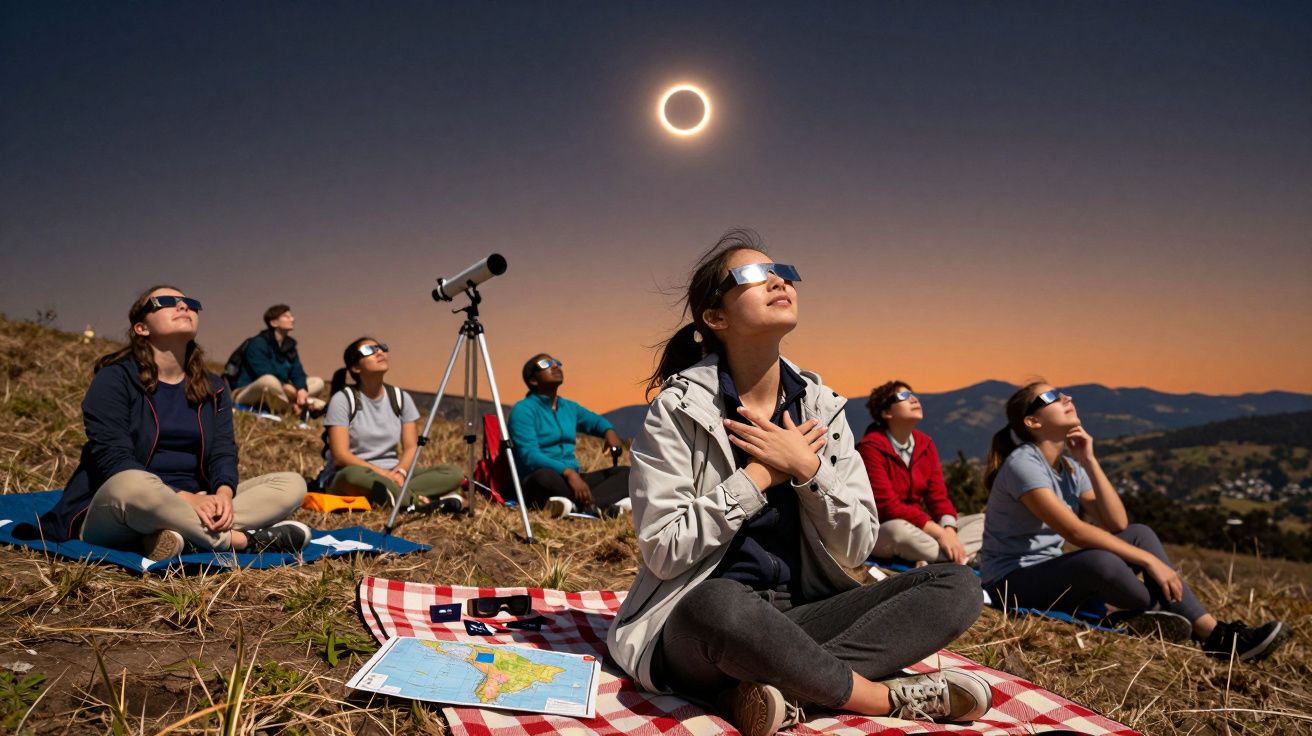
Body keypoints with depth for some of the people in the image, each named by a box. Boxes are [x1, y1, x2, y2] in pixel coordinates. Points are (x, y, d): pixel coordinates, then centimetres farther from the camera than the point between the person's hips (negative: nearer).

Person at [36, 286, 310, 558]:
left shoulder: (213, 388, 12)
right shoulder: (115, 379, -5)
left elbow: (223, 451, 1)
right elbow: (114, 459, -16)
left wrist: (223, 493, -23)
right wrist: (185, 497, -28)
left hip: (189, 507, 5)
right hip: (112, 511, -5)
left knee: (292, 484, -13)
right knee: (135, 485, -41)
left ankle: (179, 533, -30)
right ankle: (243, 540, -26)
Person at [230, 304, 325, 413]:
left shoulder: (289, 344, 7)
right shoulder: (257, 344, -15)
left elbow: (297, 372, -3)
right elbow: (265, 376, -25)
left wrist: (302, 390, -22)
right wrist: (287, 388, -26)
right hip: (245, 395, -8)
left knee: (317, 382, -4)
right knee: (270, 381, -42)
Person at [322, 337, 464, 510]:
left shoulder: (401, 398, 6)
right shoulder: (342, 399, -7)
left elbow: (411, 447, 3)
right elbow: (340, 456, -14)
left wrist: (399, 472, -18)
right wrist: (382, 473, -23)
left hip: (391, 475, 4)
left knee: (453, 473, -18)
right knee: (354, 475, -42)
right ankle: (427, 501, -34)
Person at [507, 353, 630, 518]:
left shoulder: (569, 407, 16)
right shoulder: (523, 410, -7)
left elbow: (596, 421, 34)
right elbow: (529, 455, -20)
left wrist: (609, 431, 9)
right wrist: (567, 472, -33)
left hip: (574, 479, 8)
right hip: (536, 484, -7)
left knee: (626, 473, -8)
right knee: (545, 476, -40)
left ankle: (576, 504, -33)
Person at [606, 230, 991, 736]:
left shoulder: (821, 407, 5)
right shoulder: (678, 409, -8)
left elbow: (856, 547, 2)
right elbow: (664, 551, -14)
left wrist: (806, 467, -13)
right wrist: (759, 474, -15)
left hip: (798, 615, 5)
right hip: (698, 627, -5)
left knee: (957, 586, -10)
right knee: (719, 602, -40)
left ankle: (786, 686, -24)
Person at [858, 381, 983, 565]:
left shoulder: (925, 444, 6)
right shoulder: (871, 447, -15)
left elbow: (938, 495, 2)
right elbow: (887, 505, -23)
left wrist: (949, 530, -20)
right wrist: (939, 533, -26)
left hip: (918, 527, 8)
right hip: (880, 532, -7)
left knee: (984, 522, -3)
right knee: (900, 530, -41)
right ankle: (959, 559, -22)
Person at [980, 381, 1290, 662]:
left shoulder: (1070, 466, 8)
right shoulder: (1024, 464, -18)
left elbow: (1117, 524, -1)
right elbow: (1075, 532, -26)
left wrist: (1090, 461, -7)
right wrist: (1148, 561, -23)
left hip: (1050, 575, 9)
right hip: (1012, 583, -9)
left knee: (1139, 534, -3)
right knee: (1100, 561, -33)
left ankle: (1213, 632, -7)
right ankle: (1158, 614, -1)